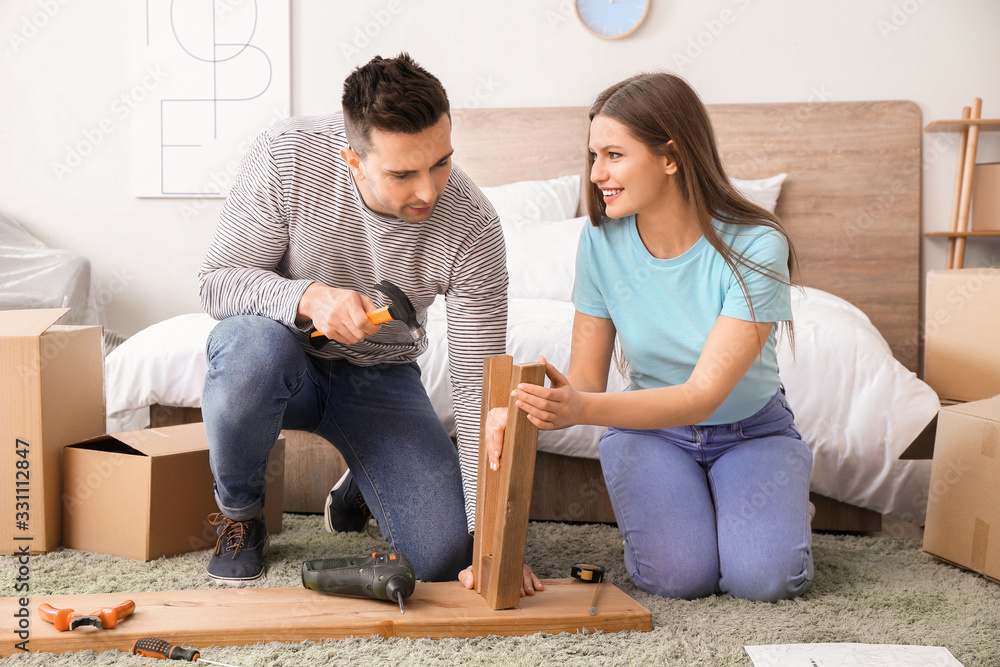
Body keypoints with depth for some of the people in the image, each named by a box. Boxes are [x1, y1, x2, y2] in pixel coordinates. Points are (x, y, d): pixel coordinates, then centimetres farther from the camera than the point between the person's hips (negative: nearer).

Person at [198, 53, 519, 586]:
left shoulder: (473, 227, -23)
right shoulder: (286, 156, -24)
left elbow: (478, 388, -19)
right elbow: (217, 281, -16)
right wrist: (308, 297, -38)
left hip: (381, 378, 1)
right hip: (284, 361, 0)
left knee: (443, 557, -14)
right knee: (251, 344, -39)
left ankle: (361, 490, 23)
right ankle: (237, 513, -7)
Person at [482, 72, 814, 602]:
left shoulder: (754, 246, -24)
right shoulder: (602, 240, -13)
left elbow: (704, 395, -30)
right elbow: (585, 380, -9)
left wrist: (582, 410, -46)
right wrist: (522, 412, -32)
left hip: (750, 431, -1)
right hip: (650, 429, 1)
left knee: (763, 577, -23)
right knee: (679, 576, -23)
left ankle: (780, 503, 11)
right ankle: (668, 504, 11)